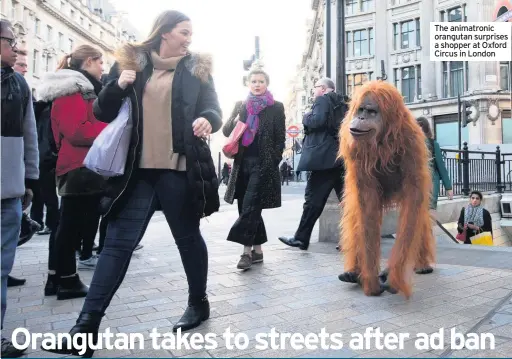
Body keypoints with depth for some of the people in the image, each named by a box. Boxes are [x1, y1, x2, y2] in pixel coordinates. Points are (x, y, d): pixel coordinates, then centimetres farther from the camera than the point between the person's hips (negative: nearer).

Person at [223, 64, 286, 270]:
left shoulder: (276, 107, 2)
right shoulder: (241, 105, 12)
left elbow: (280, 138, 0)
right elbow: (226, 131, 10)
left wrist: (273, 162, -8)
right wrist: (234, 122, -11)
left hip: (263, 164, -4)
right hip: (243, 164, 5)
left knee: (249, 207, -11)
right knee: (249, 208, 8)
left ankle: (247, 250, -4)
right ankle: (257, 250, 18)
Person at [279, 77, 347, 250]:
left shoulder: (322, 100, -3)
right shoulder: (341, 104, 21)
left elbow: (317, 121, -20)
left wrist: (306, 117, -2)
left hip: (324, 157, -8)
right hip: (342, 157, 8)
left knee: (313, 198, -4)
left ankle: (301, 238, 3)